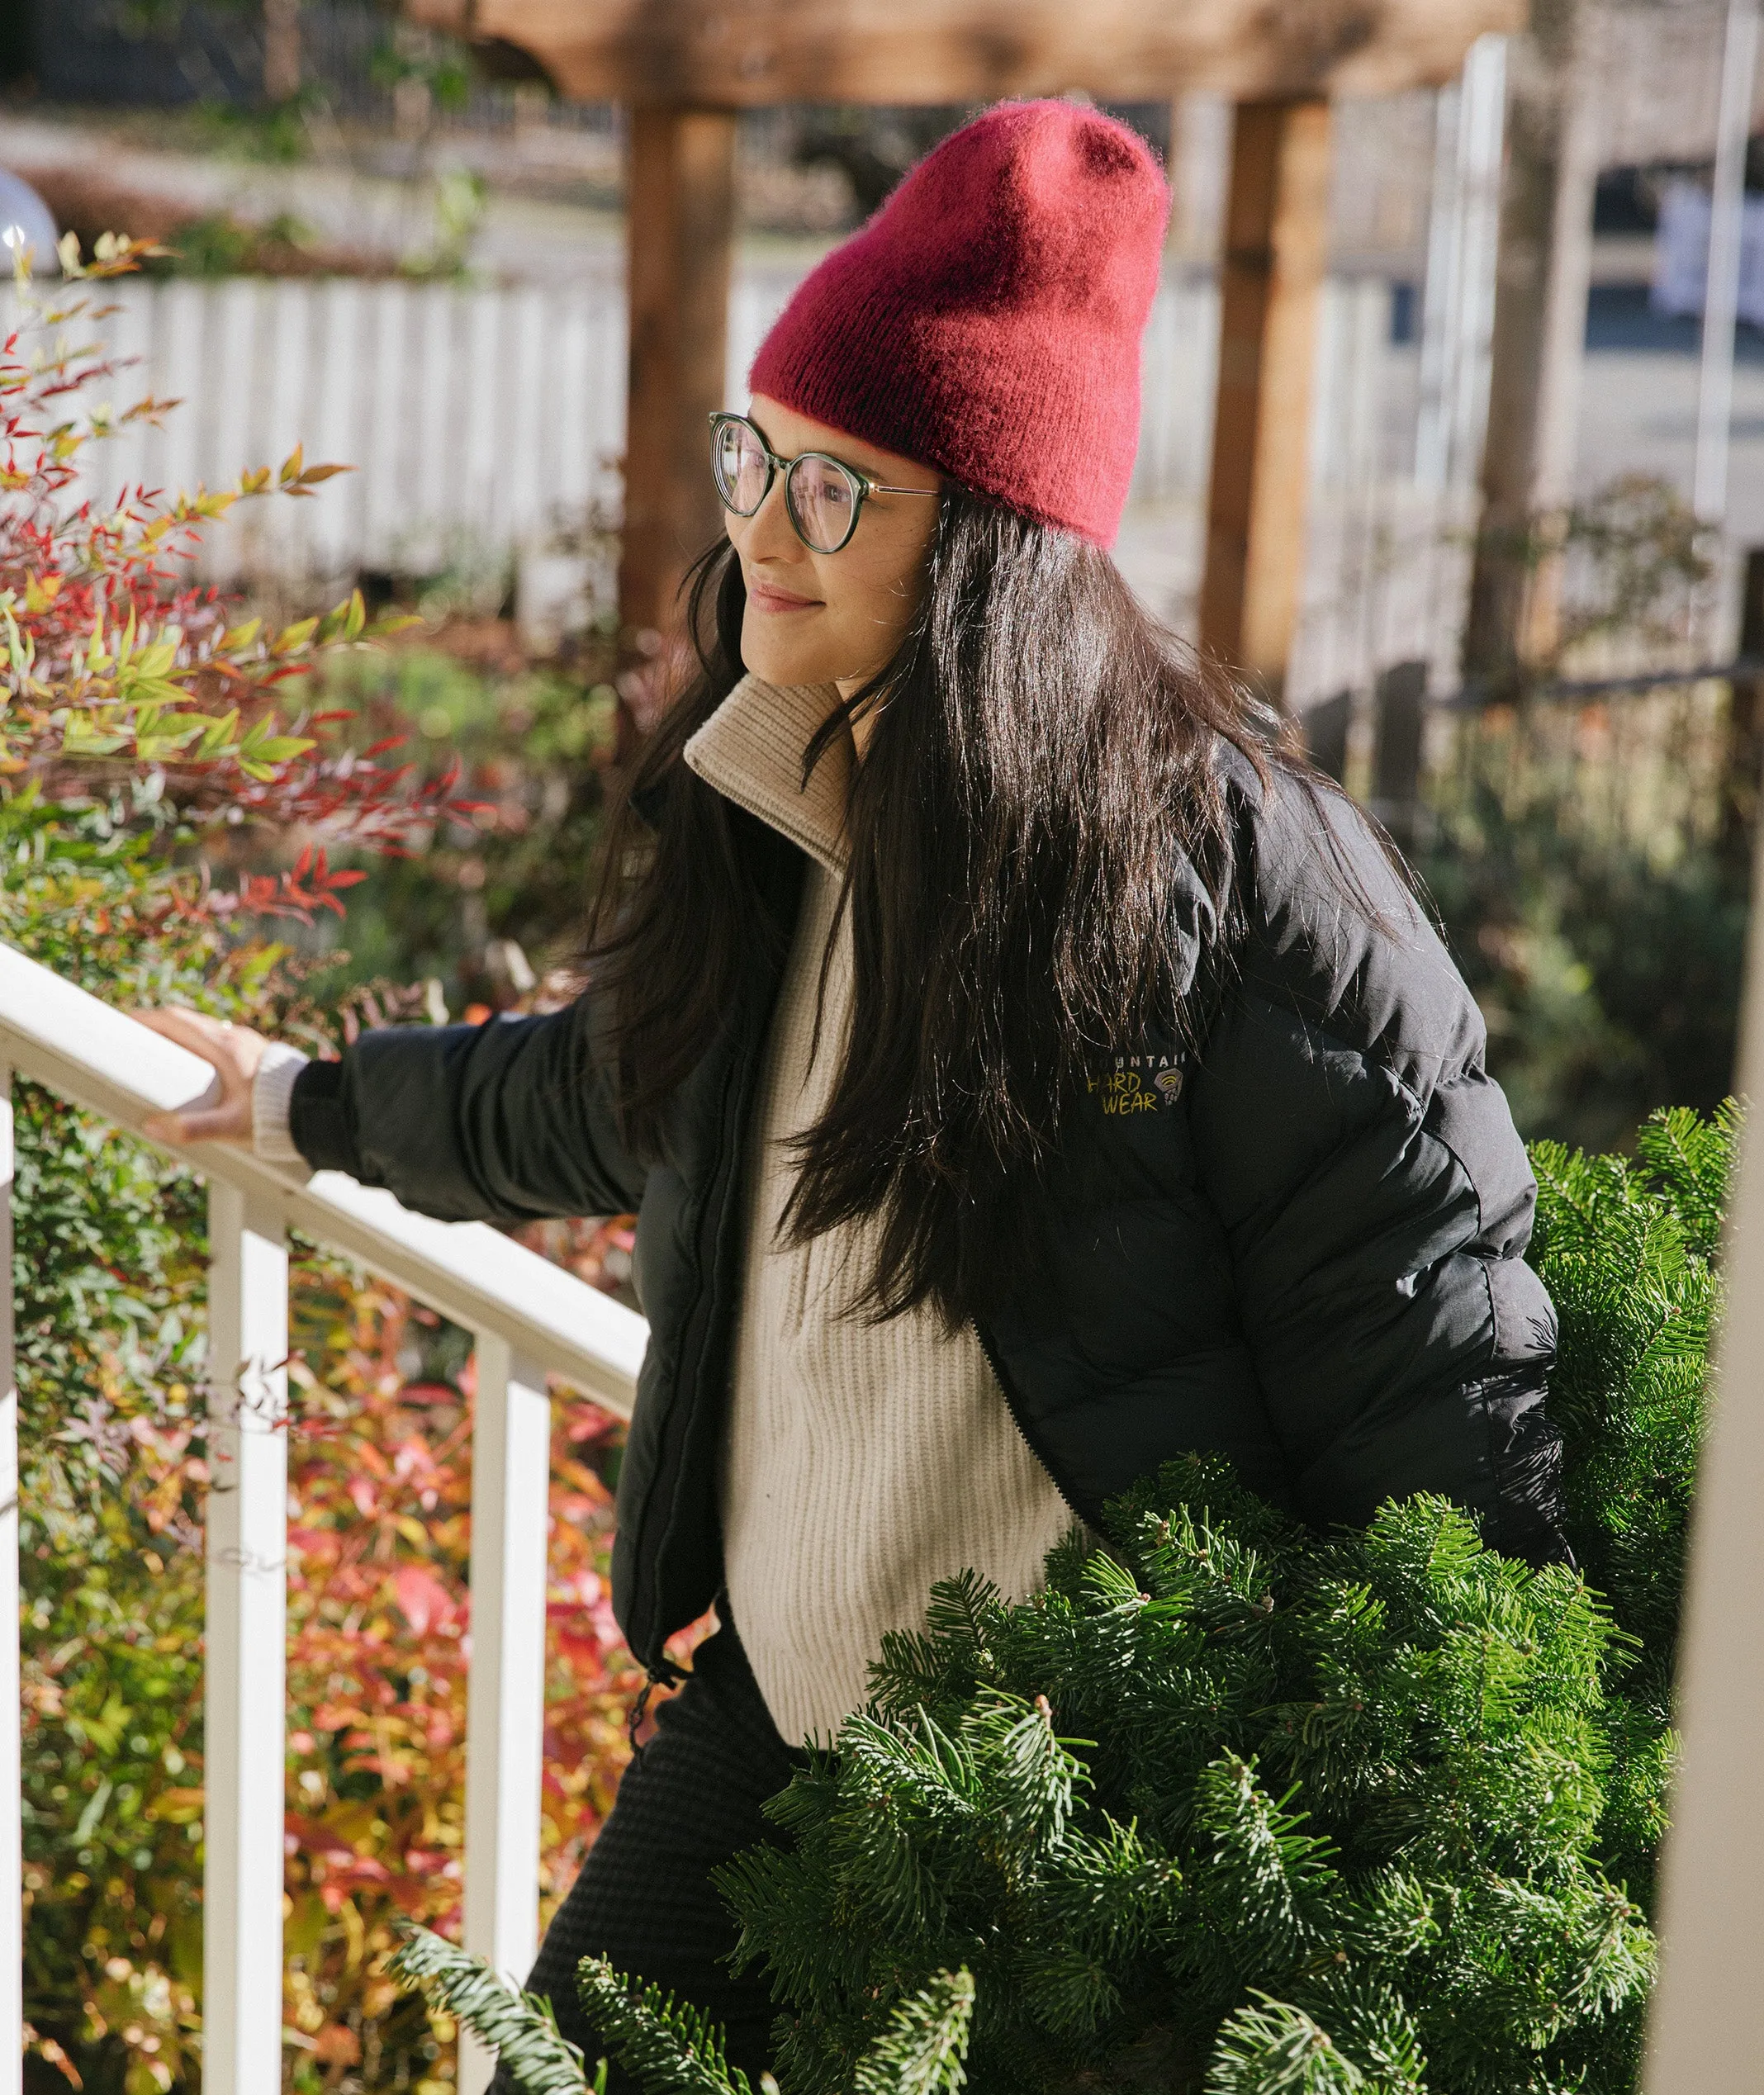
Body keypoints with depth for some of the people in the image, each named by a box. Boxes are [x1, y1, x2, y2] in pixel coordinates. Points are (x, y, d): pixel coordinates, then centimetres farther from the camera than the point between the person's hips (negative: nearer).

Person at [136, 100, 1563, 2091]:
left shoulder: (1229, 864, -19)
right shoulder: (761, 825, 2)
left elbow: (1434, 1390, -16)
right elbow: (617, 1093, 24)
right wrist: (321, 1107, 37)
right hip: (764, 1716, 7)